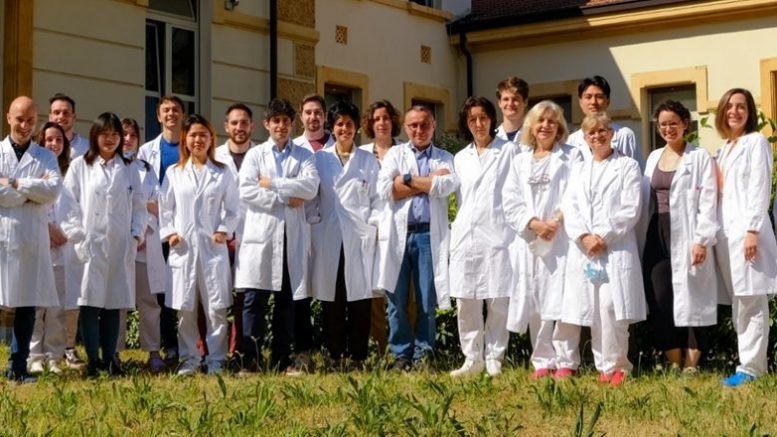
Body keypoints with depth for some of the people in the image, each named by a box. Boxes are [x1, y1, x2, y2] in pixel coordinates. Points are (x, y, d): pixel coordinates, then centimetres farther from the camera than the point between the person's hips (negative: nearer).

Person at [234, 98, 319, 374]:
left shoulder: (304, 156, 12)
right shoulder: (255, 155, 10)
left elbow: (311, 187, -6)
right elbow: (246, 191, -5)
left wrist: (273, 184, -9)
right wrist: (286, 198, -8)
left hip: (293, 235, 1)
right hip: (261, 233, -1)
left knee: (287, 300, 5)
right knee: (255, 299, -5)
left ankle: (282, 360, 10)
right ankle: (251, 360, -2)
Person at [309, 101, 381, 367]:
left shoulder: (369, 161, 11)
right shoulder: (319, 159, 11)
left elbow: (377, 197, 7)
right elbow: (311, 197, 10)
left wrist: (375, 226, -3)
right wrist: (314, 223, 0)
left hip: (360, 238, -1)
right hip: (328, 238, 1)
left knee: (360, 299, -3)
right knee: (331, 300, 1)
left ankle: (357, 356, 2)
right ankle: (334, 356, 6)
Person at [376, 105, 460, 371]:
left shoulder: (445, 159, 12)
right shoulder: (395, 154, 12)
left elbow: (447, 186, -10)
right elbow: (385, 189, -6)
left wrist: (409, 179, -4)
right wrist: (428, 182, -5)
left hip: (429, 234, 0)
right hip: (398, 233, 0)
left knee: (427, 301, 1)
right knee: (397, 300, 2)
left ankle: (423, 354, 11)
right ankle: (401, 354, 12)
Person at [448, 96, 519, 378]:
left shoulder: (509, 152, 4)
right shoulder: (460, 159, 18)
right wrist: (459, 227, 12)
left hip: (498, 235, -4)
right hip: (466, 237, 4)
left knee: (498, 301, -4)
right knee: (466, 302, 1)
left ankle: (494, 358, 4)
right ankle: (472, 358, 9)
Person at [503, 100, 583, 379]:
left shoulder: (571, 156, 9)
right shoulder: (520, 162, 18)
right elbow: (511, 202, 7)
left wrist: (556, 222, -16)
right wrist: (534, 223, -9)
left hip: (562, 239, -4)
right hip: (531, 240, 4)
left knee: (562, 301, -9)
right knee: (535, 302, 3)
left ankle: (565, 362, -4)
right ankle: (542, 362, 9)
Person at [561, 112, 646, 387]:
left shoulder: (627, 167, 6)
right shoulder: (579, 170, 18)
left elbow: (630, 210, -4)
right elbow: (569, 208, 8)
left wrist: (603, 236, -11)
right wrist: (584, 237, -9)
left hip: (616, 248, -4)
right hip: (583, 249, 4)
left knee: (612, 307, -13)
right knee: (592, 310, 2)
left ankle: (615, 365, -5)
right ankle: (602, 366, 9)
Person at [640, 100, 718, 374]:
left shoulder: (700, 157, -1)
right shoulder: (654, 157, 16)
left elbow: (708, 201, -8)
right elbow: (646, 201, 15)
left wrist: (702, 240, -16)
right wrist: (641, 239, 8)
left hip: (686, 238, -5)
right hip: (657, 239, 5)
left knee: (690, 299, -4)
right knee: (660, 302, 0)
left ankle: (691, 366, 2)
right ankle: (674, 364, 9)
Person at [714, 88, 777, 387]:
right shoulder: (724, 149, 20)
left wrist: (753, 230, -18)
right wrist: (714, 231, 10)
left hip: (746, 229, -8)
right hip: (725, 231, 8)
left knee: (752, 302, -7)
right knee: (738, 303, 7)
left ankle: (751, 367, -7)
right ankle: (750, 362, 10)